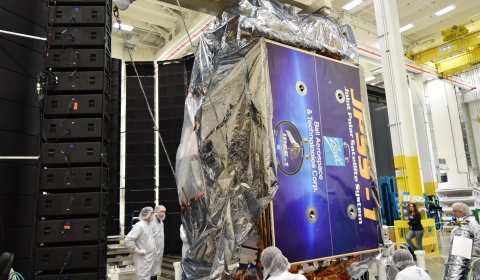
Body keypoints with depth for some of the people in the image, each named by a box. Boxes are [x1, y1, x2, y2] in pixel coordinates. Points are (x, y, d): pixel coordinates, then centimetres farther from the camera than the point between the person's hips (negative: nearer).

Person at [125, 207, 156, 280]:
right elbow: (128, 239, -25)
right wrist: (138, 251, -21)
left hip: (149, 258, 9)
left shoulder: (148, 225, 11)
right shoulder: (140, 225, -18)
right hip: (143, 259, -9)